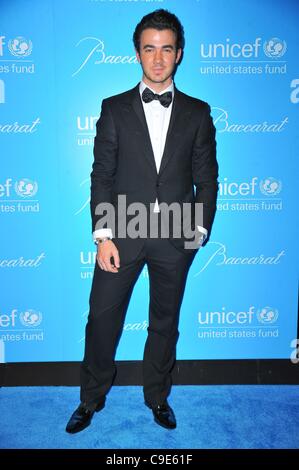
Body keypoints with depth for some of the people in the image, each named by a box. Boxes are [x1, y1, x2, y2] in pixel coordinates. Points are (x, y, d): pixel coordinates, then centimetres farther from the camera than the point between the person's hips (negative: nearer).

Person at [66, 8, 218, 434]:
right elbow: (102, 175, 0)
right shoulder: (114, 108, 4)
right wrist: (103, 236, -7)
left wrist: (200, 230, -3)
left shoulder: (197, 112, 6)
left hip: (175, 236, 1)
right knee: (103, 316, 6)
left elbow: (207, 179, 6)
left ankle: (158, 396, 35)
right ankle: (92, 398, 29)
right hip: (123, 232, 0)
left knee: (165, 321, 13)